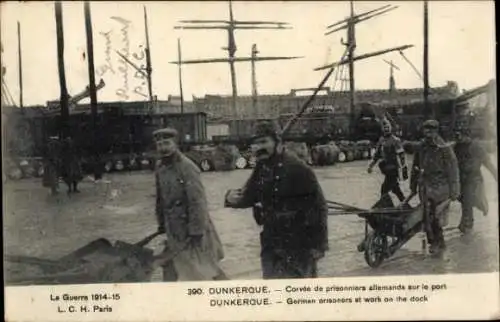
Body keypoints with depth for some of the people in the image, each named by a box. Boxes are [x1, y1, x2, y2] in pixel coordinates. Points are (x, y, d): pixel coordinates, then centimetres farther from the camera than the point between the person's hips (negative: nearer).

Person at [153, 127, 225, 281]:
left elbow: (197, 200, -22)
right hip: (174, 228, 7)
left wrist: (196, 231, -23)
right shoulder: (160, 168, 4)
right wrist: (161, 223, 16)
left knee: (205, 267, 3)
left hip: (192, 225, -7)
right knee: (169, 265, 16)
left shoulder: (187, 167, -19)